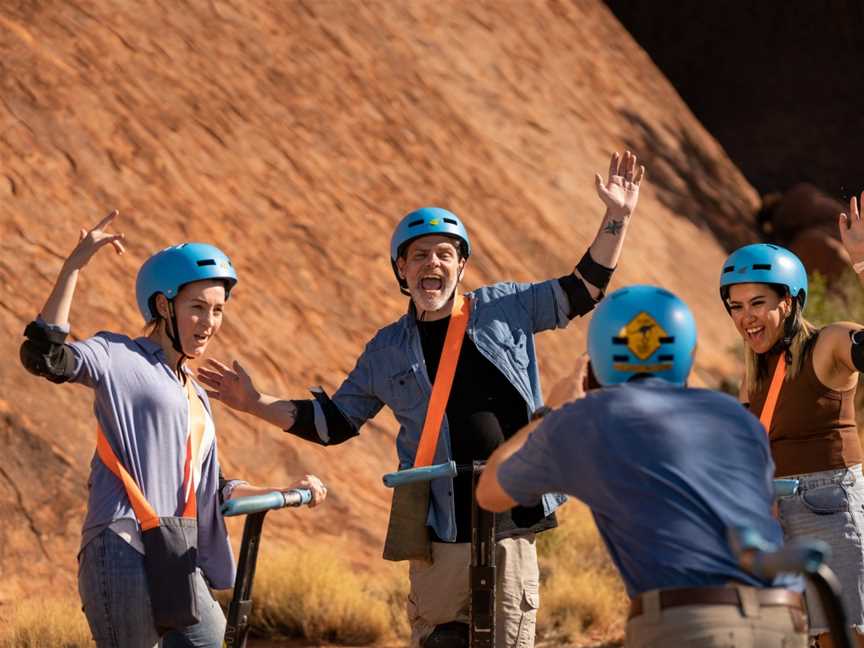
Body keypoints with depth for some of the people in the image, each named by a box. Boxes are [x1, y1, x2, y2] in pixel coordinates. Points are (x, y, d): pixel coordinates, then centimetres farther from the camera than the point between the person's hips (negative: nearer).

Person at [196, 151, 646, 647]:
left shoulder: (503, 308, 8)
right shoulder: (388, 350, 12)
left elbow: (583, 290, 13)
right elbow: (335, 421, 18)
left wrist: (617, 219, 4)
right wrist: (258, 403, 9)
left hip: (510, 522, -1)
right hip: (440, 534, 1)